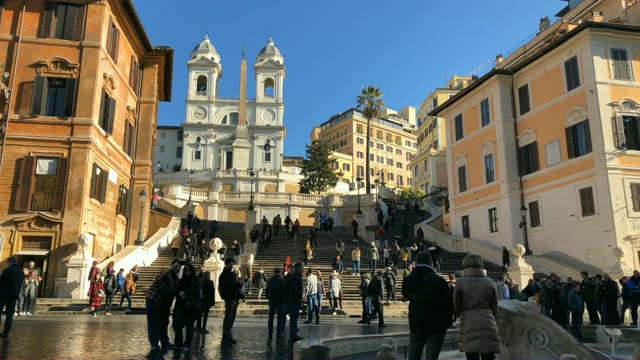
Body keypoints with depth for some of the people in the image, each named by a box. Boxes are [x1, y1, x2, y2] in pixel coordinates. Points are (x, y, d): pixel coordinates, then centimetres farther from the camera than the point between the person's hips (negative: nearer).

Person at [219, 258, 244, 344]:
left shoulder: (231, 274, 19)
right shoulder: (224, 275, -8)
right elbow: (228, 286, -21)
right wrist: (238, 283, -18)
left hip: (235, 298, 9)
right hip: (229, 298, -9)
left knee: (232, 317, 11)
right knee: (228, 317, -7)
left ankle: (228, 335, 17)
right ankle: (225, 336, -3)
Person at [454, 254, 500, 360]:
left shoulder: (460, 282, -4)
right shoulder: (489, 282, 3)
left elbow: (457, 307, 2)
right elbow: (494, 308, 8)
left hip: (468, 325, -1)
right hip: (488, 324, 1)